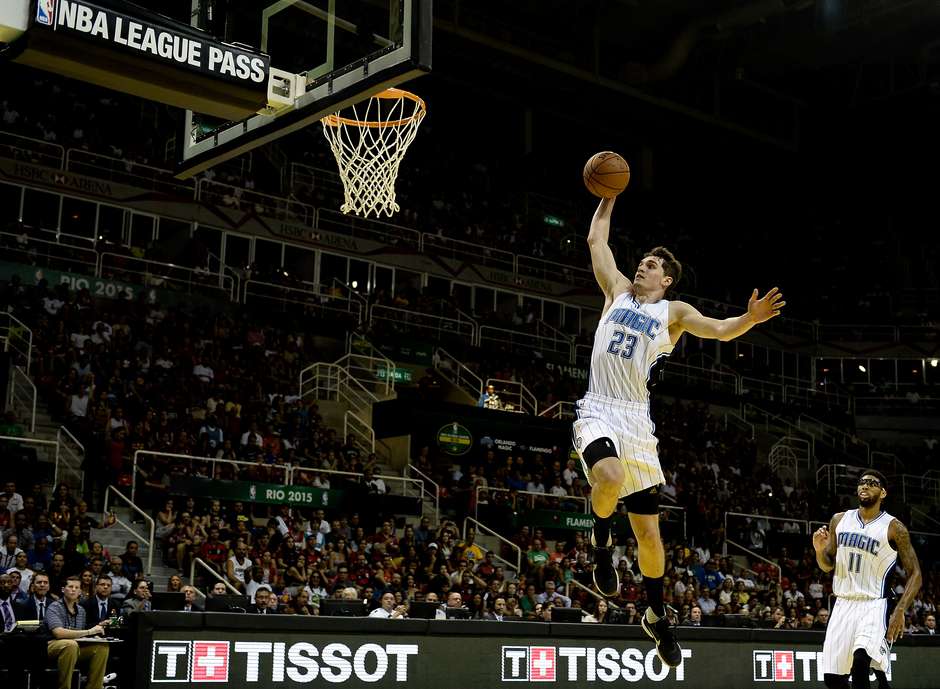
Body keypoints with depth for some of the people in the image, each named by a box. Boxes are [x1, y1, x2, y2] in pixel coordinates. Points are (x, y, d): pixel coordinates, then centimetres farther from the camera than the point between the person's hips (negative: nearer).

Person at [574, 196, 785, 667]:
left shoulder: (674, 311, 8)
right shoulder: (617, 290, 14)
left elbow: (720, 330, -8)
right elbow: (596, 240, 20)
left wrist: (750, 319, -26)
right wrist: (609, 195, 20)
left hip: (637, 421, 0)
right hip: (598, 412, 0)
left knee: (648, 531, 4)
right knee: (610, 477, -36)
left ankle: (656, 615, 24)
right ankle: (601, 542, -5)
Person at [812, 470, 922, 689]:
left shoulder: (894, 528, -5)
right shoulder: (839, 520, 7)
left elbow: (915, 574, -4)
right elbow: (827, 565, 16)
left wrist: (900, 611, -16)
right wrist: (820, 550, -7)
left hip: (874, 606, -5)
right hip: (842, 605, 5)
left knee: (861, 659, -32)